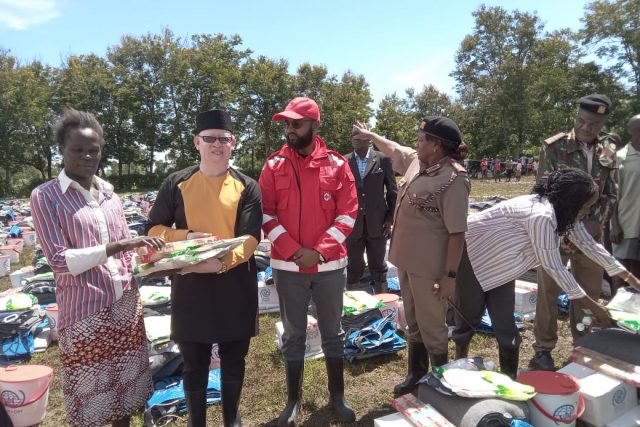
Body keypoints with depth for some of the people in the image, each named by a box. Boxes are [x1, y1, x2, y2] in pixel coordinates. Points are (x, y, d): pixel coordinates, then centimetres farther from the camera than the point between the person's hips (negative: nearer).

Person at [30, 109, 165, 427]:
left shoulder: (109, 192, 8)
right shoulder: (45, 196, -7)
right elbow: (58, 260, -15)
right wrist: (117, 246, -24)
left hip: (126, 304, 5)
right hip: (85, 311, -5)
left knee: (124, 388, 17)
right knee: (89, 397, 10)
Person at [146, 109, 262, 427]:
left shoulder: (246, 187, -1)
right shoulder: (177, 183, 1)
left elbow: (251, 237, -9)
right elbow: (153, 229, 5)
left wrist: (223, 261, -27)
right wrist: (186, 237, -14)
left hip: (235, 285, 0)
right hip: (190, 284, 0)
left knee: (233, 359, 15)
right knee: (194, 363, 12)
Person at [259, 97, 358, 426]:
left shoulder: (337, 165, -1)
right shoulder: (274, 165, 0)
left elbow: (348, 214, -3)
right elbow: (266, 214, -3)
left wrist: (320, 251, -13)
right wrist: (293, 250, -14)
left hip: (330, 264, 0)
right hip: (287, 266, 0)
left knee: (333, 333, 14)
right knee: (293, 336, 12)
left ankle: (337, 397, 32)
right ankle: (293, 400, 29)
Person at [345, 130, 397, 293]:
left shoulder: (383, 159, -2)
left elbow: (392, 191, 3)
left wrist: (390, 217, -1)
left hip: (377, 223, -1)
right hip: (352, 223, 1)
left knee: (378, 266, 12)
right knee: (353, 268, 12)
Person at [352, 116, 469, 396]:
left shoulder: (453, 179, -20)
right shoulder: (417, 161, 5)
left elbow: (457, 232, -21)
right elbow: (392, 149, 27)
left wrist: (450, 275, -21)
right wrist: (370, 135, 39)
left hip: (430, 266, -8)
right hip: (407, 259, 8)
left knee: (431, 326, 7)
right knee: (413, 322, 21)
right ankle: (416, 373, 39)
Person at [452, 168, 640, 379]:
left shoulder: (563, 211, -6)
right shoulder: (542, 216, -34)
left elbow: (589, 244, 5)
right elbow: (554, 267, -28)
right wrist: (593, 305, -19)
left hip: (500, 261, 8)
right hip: (473, 253, -8)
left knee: (505, 320, 5)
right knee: (470, 312, 7)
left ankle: (510, 377, 16)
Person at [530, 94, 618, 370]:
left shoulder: (608, 151, 7)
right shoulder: (554, 146, -6)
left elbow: (610, 194, 10)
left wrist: (596, 223, -8)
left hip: (592, 233, 4)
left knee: (590, 293, 13)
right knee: (548, 292, 4)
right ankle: (543, 350, 17)